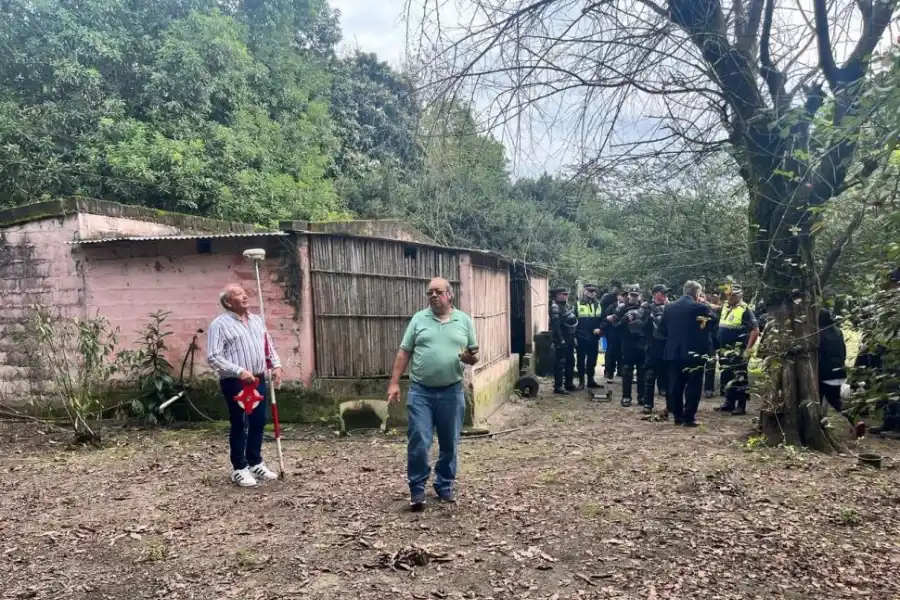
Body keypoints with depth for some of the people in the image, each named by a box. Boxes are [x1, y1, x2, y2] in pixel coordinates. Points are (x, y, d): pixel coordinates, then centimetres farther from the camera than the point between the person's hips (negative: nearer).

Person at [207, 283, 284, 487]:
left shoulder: (257, 320, 13)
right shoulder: (219, 324, -9)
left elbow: (269, 345, 20)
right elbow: (213, 357, -15)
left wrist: (276, 365, 4)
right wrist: (239, 371, -21)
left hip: (258, 380, 6)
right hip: (235, 383, -6)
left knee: (258, 422, 12)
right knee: (238, 425, 3)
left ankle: (255, 463, 27)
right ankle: (239, 468, 14)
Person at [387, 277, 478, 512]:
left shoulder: (464, 320, 5)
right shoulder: (418, 319, 3)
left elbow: (475, 354, 10)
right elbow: (404, 353, 3)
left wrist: (470, 358, -14)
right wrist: (394, 383, -4)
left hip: (451, 392, 1)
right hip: (420, 391, -1)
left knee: (449, 444, 11)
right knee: (418, 442, -3)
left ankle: (445, 486, 28)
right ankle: (417, 489, 12)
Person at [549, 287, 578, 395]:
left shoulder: (566, 305, 14)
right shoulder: (555, 307, -15)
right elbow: (555, 324, -22)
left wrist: (573, 337, 16)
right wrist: (561, 339, -25)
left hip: (569, 338, 10)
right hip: (561, 339, -10)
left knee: (570, 361, 16)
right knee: (560, 362, -8)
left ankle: (568, 384, 27)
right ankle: (558, 386, -4)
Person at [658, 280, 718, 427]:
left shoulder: (669, 307, 4)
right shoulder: (699, 307, -11)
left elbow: (662, 329, 8)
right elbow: (714, 318, -2)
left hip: (673, 351, 5)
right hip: (694, 352, -5)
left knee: (676, 386, 10)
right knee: (693, 386, 2)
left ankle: (677, 416, 16)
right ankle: (688, 417, 2)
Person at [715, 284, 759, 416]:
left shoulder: (745, 310, -11)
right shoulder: (725, 308, 13)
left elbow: (755, 330, -14)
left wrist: (748, 348, -19)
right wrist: (720, 347, 17)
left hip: (738, 351, -8)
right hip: (726, 351, 8)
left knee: (740, 379, -3)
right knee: (727, 377, 13)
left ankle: (741, 406, 3)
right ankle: (729, 403, 23)